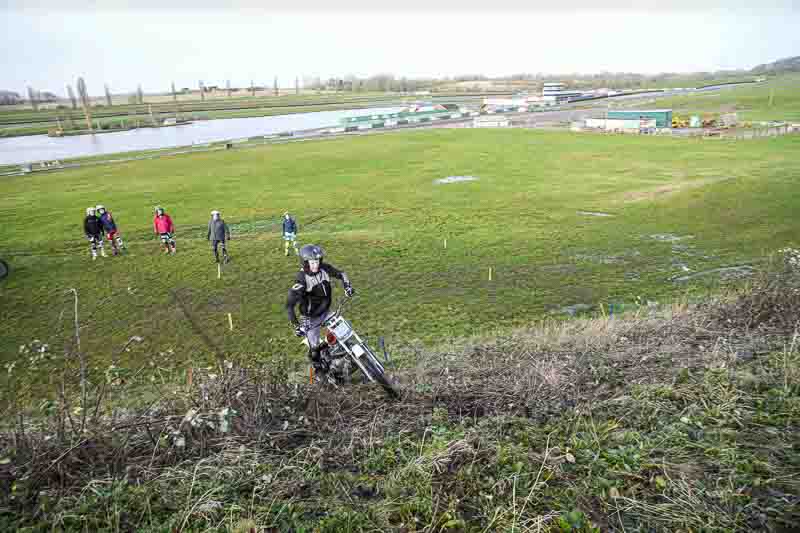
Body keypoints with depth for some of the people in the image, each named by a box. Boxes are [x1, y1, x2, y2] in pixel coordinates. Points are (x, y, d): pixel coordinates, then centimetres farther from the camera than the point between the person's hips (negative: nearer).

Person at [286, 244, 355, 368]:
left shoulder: (324, 268, -15)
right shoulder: (301, 279, -30)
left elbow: (340, 274, 5)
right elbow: (289, 304, -33)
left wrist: (347, 286, -12)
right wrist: (296, 325, -36)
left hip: (326, 312, 5)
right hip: (311, 318, -5)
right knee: (315, 348, 6)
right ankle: (318, 368, 36)